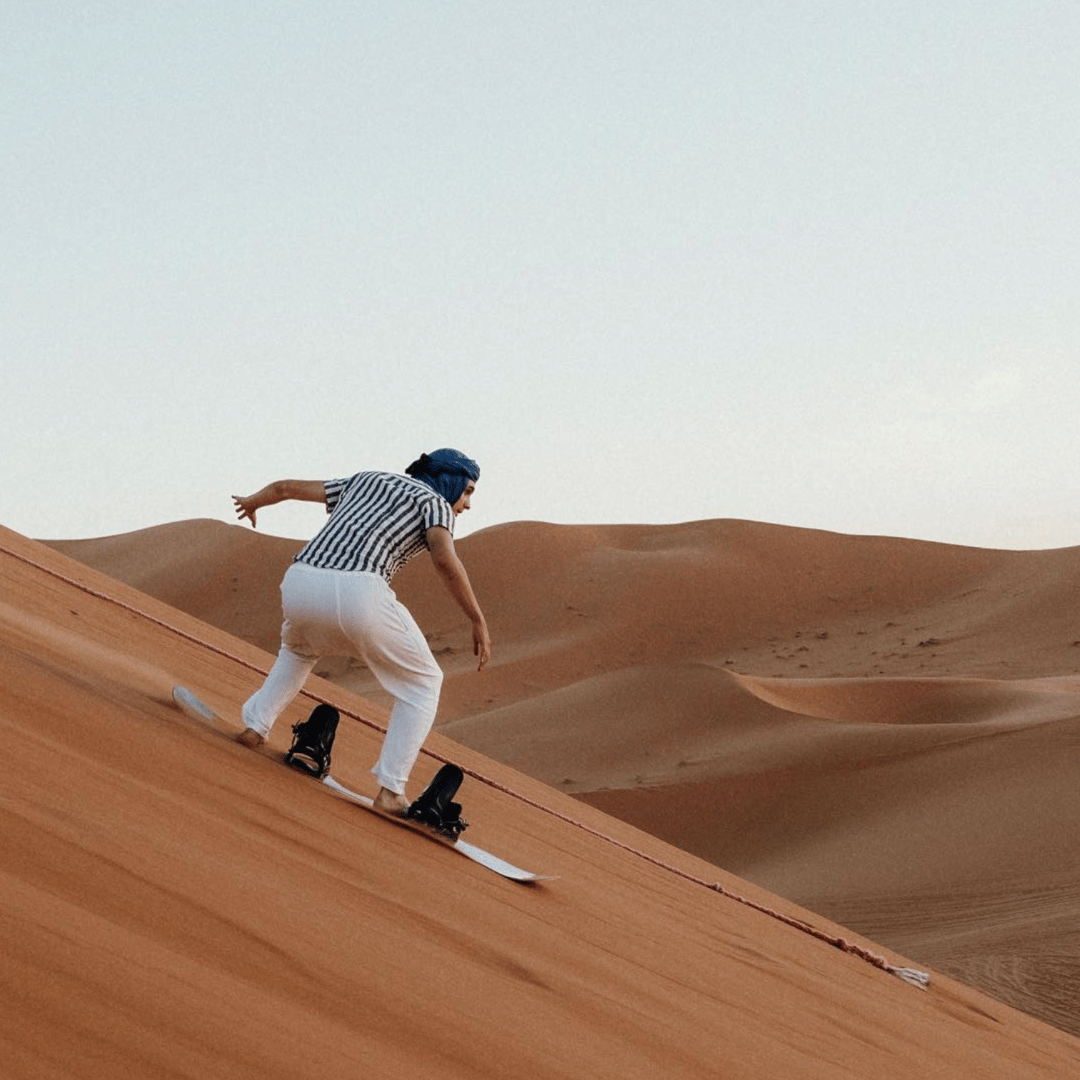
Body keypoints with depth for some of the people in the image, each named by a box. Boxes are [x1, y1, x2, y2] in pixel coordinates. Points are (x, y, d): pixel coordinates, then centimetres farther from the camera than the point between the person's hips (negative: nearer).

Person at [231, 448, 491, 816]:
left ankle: (255, 725, 29)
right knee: (422, 683, 16)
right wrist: (479, 623, 1)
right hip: (358, 592, -6)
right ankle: (390, 790, 6)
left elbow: (286, 487, 41)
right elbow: (445, 560, -5)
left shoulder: (363, 482, 33)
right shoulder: (435, 502, 17)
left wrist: (252, 502, 61)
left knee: (300, 648, 42)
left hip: (300, 584, 6)